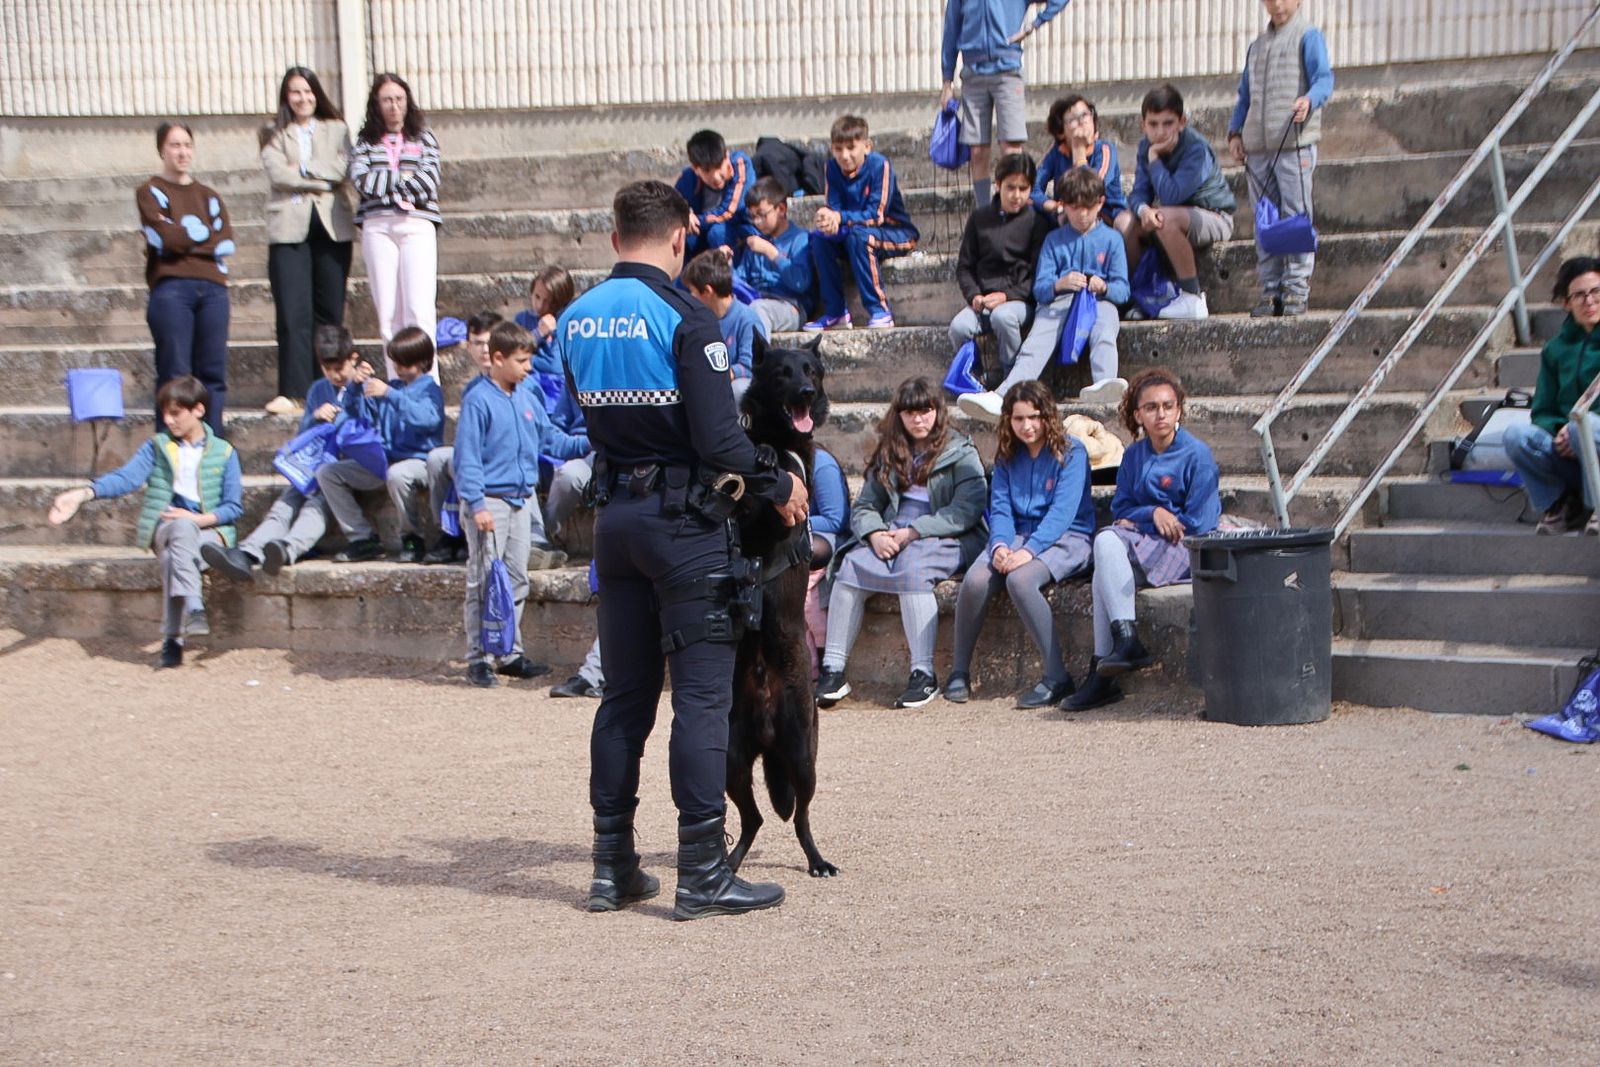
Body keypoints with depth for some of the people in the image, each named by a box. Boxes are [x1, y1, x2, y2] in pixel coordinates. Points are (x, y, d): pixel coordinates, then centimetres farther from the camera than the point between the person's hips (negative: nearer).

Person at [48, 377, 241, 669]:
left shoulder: (224, 453, 12)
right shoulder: (157, 446, 14)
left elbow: (234, 507, 6)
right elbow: (126, 477, -4)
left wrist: (198, 518, -11)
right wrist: (85, 493, -21)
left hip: (208, 531, 0)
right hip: (165, 527, 0)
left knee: (172, 557, -34)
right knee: (182, 528, -36)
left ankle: (173, 639, -40)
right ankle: (192, 607, -51)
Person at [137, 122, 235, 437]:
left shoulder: (209, 196, 21)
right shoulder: (150, 193, 10)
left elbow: (227, 244, 4)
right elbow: (167, 239, -8)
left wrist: (183, 235, -2)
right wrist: (205, 232, 5)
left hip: (213, 289, 4)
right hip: (171, 289, -4)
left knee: (213, 373, 1)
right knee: (174, 375, -7)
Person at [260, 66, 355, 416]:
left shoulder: (336, 129, 14)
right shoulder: (274, 134, 11)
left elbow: (342, 170, -3)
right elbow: (277, 173, -5)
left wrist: (303, 169, -8)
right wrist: (322, 179, -6)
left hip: (332, 226, 1)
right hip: (289, 227, -1)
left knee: (330, 310, 3)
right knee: (293, 312, -9)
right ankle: (291, 391, -10)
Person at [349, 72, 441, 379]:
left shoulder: (423, 137, 14)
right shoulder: (365, 140, 15)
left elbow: (428, 183, -1)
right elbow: (361, 181, -1)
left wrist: (384, 183, 0)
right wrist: (404, 177, -1)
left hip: (417, 226, -1)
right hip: (377, 227, 1)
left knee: (420, 309, -12)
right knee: (387, 311, -2)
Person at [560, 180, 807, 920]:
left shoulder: (576, 319, 7)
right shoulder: (684, 319, -14)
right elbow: (718, 440, -18)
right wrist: (778, 486, -4)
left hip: (614, 518, 7)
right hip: (683, 521, -7)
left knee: (624, 694, 13)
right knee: (702, 695, -2)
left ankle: (613, 866, 18)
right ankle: (702, 874, 1)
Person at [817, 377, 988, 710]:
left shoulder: (960, 452, 2)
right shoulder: (889, 452, 17)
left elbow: (967, 509, -11)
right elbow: (865, 505, 12)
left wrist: (913, 532, -19)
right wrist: (875, 534, -12)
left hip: (948, 537, -4)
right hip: (892, 534, 5)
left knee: (912, 568, -36)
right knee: (851, 565, -24)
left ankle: (924, 675, -31)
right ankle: (833, 669, -25)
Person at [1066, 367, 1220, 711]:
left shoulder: (1196, 455, -6)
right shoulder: (1134, 455, 11)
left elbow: (1199, 524, -10)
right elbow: (1121, 508, 13)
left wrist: (1136, 522, -6)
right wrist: (1153, 512, -10)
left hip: (1184, 553, -6)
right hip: (1144, 546, 6)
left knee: (1107, 560, -26)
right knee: (1106, 540, -26)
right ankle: (1125, 641, -30)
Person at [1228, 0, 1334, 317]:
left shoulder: (1308, 36, 3)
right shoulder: (1256, 46, 22)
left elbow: (1324, 78, -8)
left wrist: (1310, 100, -29)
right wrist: (1235, 132, 12)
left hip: (1295, 144, -6)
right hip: (1258, 147, 6)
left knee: (1296, 217, -7)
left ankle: (1297, 289, -3)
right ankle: (1271, 291, 10)